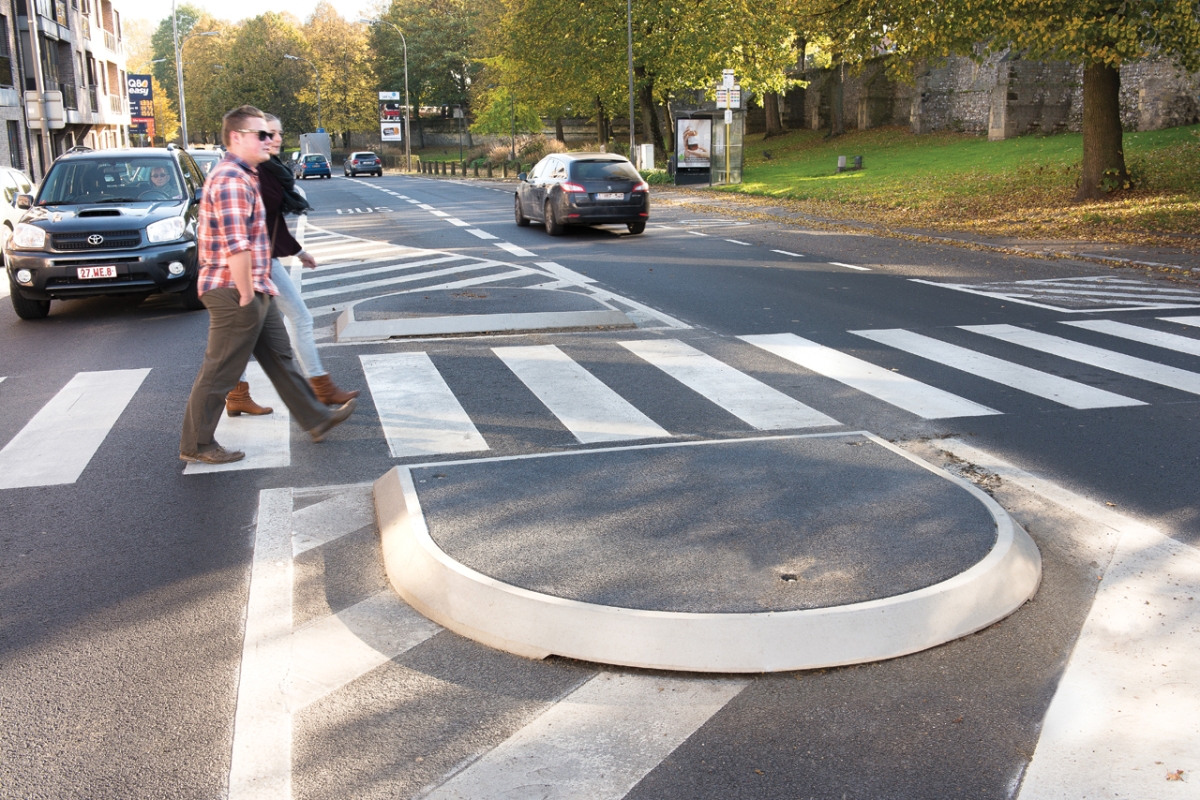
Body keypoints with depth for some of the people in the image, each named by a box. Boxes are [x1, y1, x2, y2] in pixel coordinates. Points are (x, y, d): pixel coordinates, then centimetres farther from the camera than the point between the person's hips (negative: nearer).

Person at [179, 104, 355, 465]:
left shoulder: (243, 175, 16)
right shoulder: (231, 179, -19)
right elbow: (236, 245, -26)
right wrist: (246, 295, -22)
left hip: (253, 291, 11)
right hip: (235, 293, -11)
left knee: (280, 359, 17)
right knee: (219, 373, 0)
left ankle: (316, 420, 26)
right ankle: (196, 446, 12)